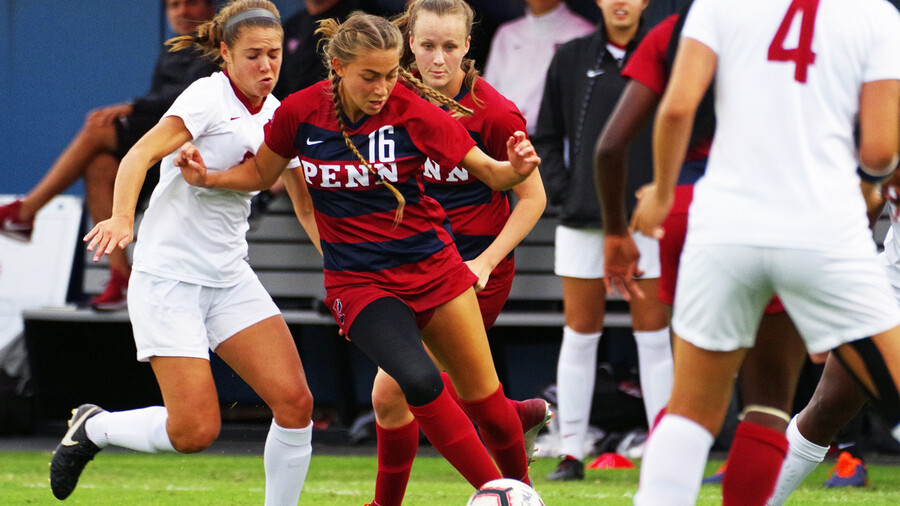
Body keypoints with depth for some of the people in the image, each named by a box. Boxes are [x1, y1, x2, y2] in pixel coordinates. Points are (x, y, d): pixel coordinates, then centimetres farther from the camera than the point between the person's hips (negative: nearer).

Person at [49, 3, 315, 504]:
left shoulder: (276, 115, 8)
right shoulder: (210, 97, -13)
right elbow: (141, 154, -25)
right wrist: (122, 217, -42)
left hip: (230, 278, 7)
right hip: (169, 278, -7)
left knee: (295, 402, -10)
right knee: (196, 431, -12)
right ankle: (93, 428, 15)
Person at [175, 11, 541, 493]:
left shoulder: (414, 113, -12)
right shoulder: (301, 111, -8)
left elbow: (488, 172, -7)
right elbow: (261, 173, 10)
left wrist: (514, 169, -29)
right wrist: (206, 178, -6)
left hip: (432, 265, 1)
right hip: (359, 281, -1)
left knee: (485, 399, 5)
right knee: (419, 381, -26)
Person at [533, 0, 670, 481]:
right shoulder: (572, 59, 6)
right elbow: (548, 135, 12)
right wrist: (560, 188, 0)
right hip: (583, 219, 2)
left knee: (653, 333, 0)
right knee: (580, 332, 4)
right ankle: (571, 452, 9)